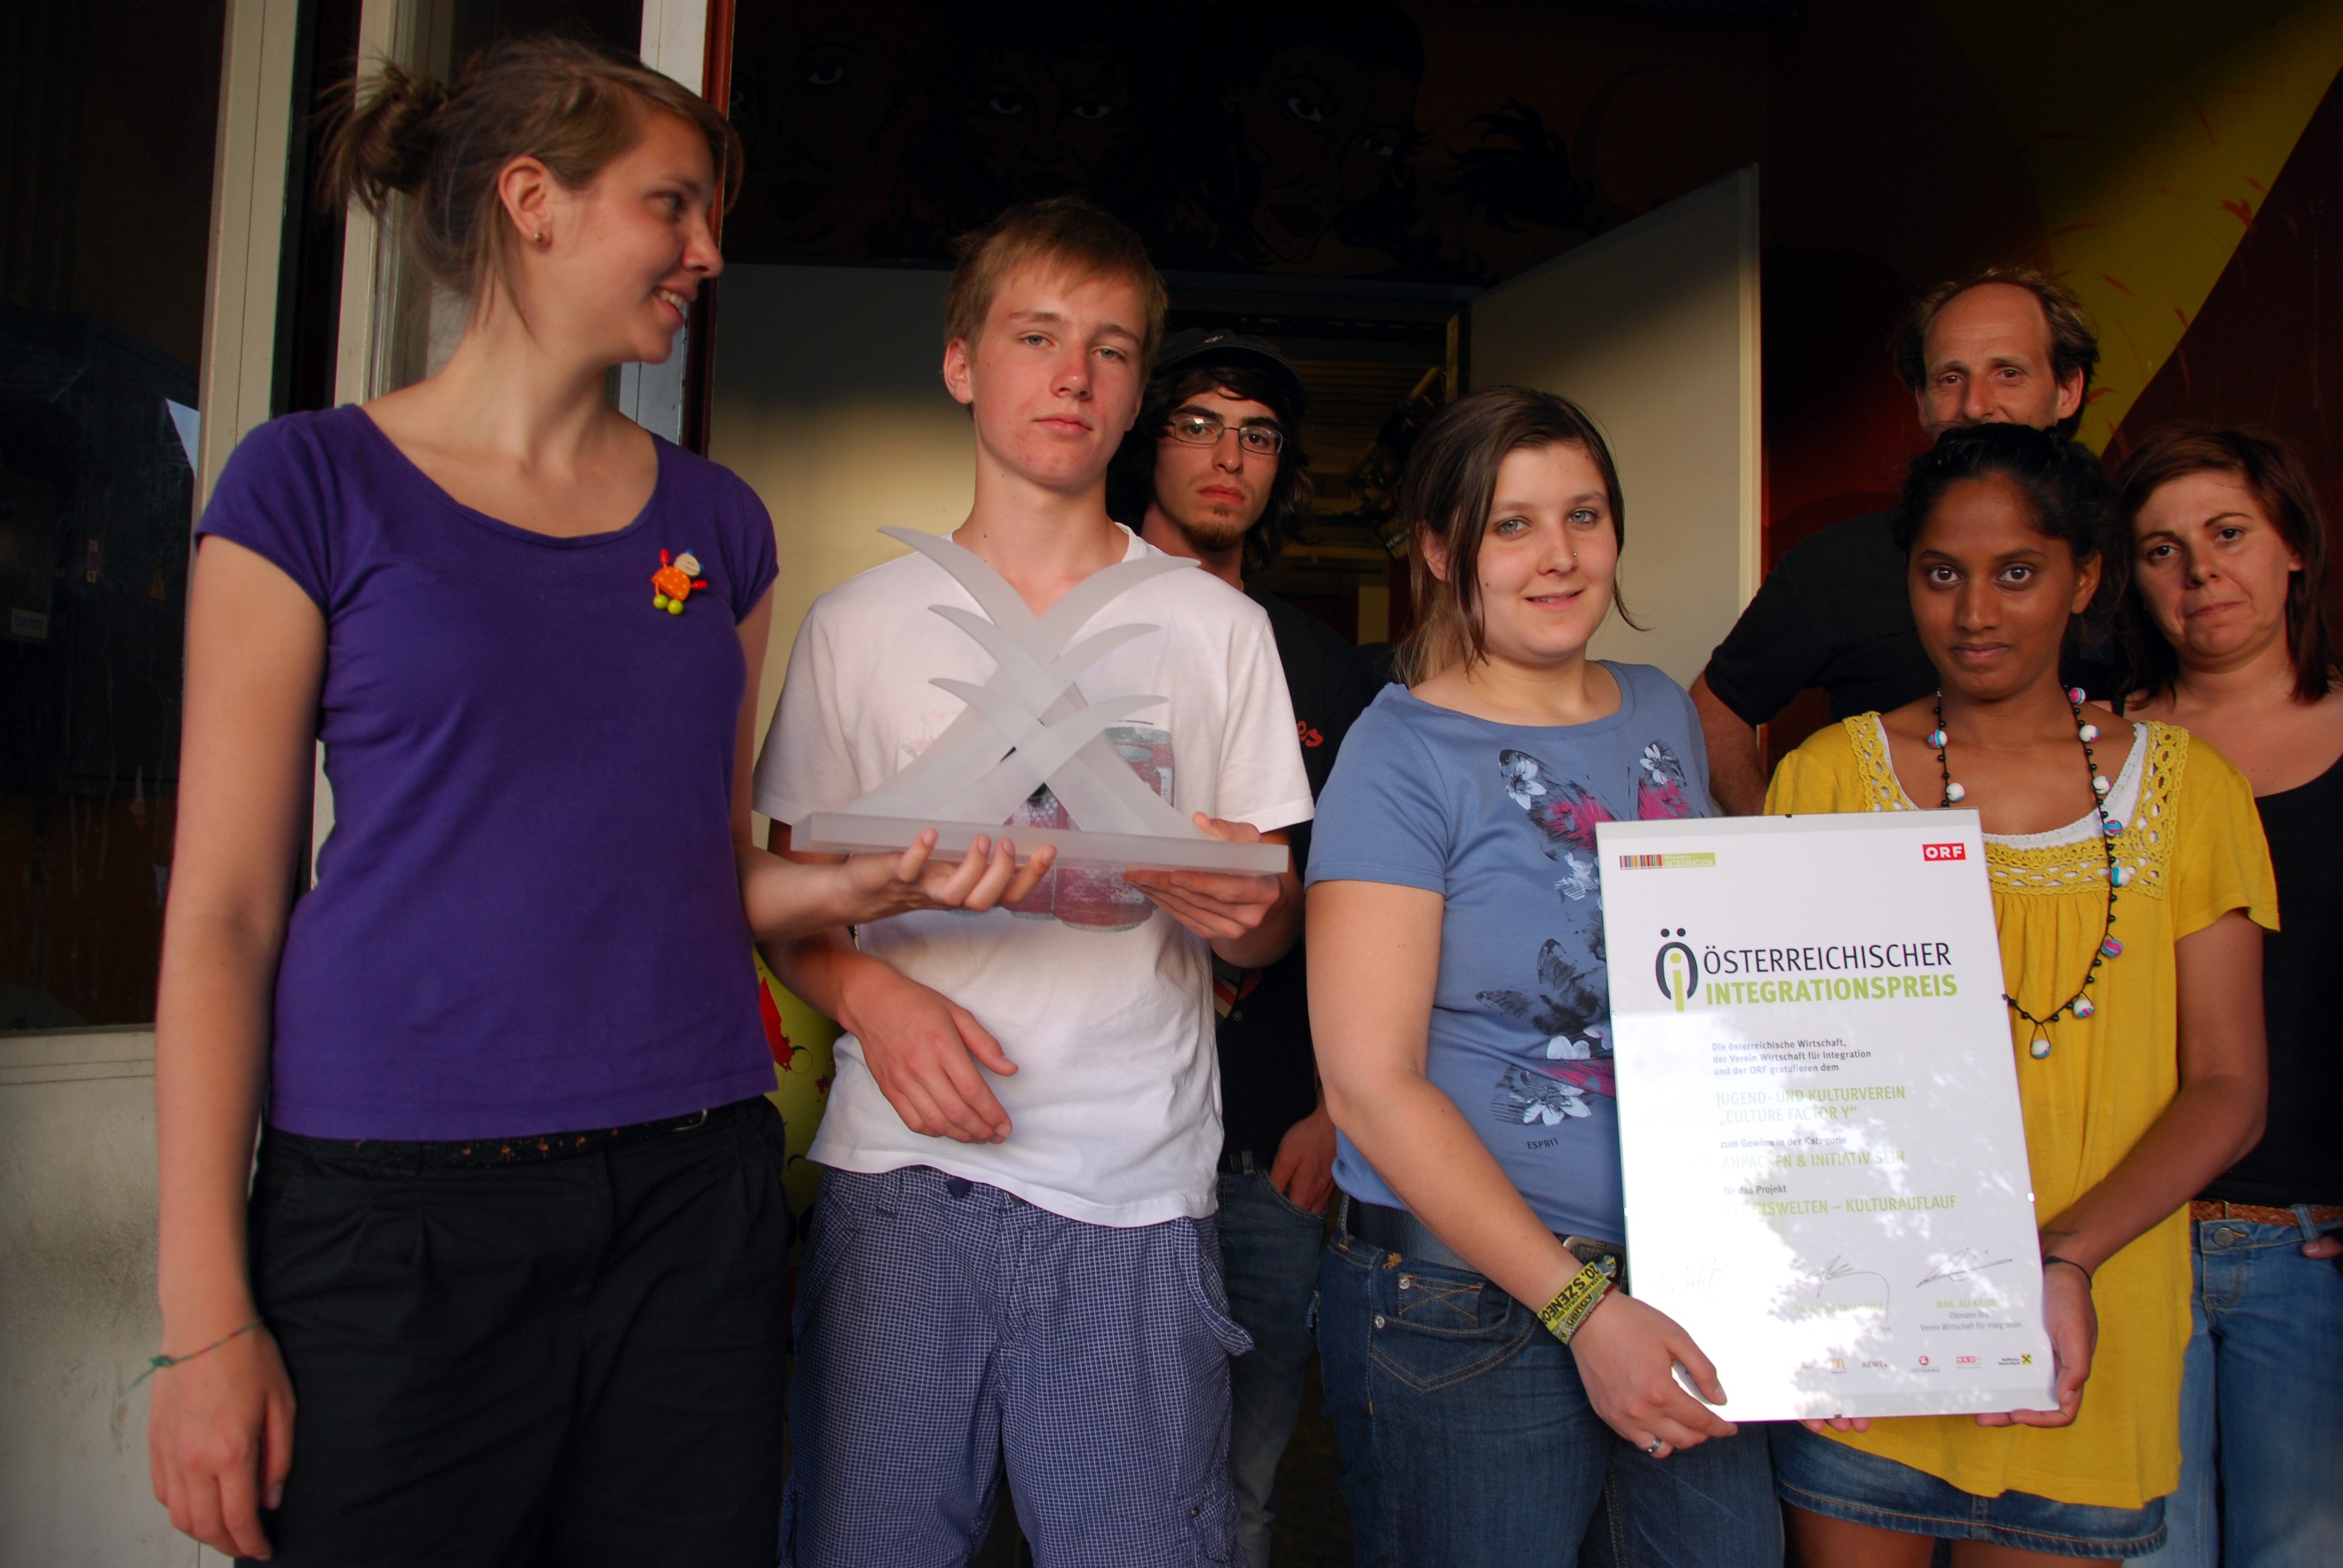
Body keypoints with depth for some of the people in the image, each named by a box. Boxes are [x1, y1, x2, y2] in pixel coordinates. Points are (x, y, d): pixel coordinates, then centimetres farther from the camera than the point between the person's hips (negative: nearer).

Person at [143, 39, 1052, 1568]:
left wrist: (860, 883, -8)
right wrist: (207, 1315, -8)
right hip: (396, 1204, -3)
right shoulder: (316, 484, -1)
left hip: (694, 1196, 4)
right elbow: (225, 909, -4)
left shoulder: (716, 520, 10)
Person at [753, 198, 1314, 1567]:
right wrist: (870, 993, -11)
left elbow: (1273, 929, 9)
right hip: (905, 1166, 0)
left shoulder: (1217, 627, 9)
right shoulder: (863, 624, 8)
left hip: (1138, 1195, 0)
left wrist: (1239, 911, -14)